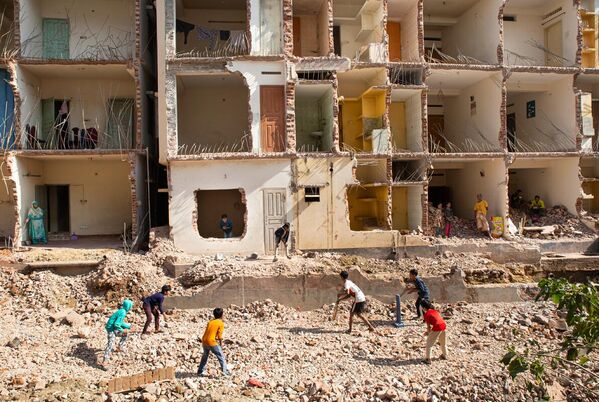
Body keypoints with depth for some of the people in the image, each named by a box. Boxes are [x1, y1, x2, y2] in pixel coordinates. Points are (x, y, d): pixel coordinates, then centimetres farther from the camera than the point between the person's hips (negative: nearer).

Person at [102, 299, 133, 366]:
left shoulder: (122, 311, 5)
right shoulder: (122, 313, -24)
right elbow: (116, 324, -29)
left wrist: (129, 326, 18)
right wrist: (122, 330, -16)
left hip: (114, 328, 10)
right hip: (111, 329, -10)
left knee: (125, 334, 24)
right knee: (111, 344, -15)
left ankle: (121, 347, 38)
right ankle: (105, 360, -15)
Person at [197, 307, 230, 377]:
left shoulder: (210, 321, 14)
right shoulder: (221, 323, -4)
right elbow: (219, 335, -8)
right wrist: (221, 344, 1)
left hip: (204, 341, 6)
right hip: (212, 342, -6)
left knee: (205, 356, 25)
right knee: (221, 356, 4)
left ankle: (200, 372, 31)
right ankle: (225, 371, 0)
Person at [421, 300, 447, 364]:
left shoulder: (426, 314, -4)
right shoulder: (434, 311, 18)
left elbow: (428, 326, -3)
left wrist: (428, 333, 16)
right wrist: (430, 330, 24)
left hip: (437, 328, -8)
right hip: (443, 325, 8)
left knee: (429, 343, 7)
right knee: (443, 342, 30)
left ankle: (427, 359, 8)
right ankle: (444, 355, 47)